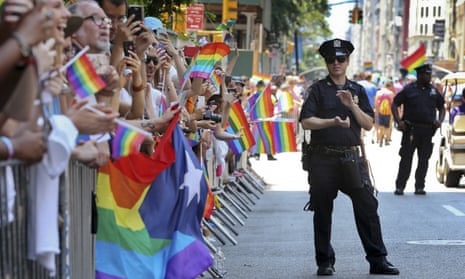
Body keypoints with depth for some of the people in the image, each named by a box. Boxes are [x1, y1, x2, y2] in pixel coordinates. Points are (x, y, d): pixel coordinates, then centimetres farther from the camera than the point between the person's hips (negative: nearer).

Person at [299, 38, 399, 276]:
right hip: (323, 158, -2)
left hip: (351, 158, 2)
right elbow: (306, 121, -5)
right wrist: (333, 122, -16)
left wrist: (352, 105, -8)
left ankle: (378, 260, 3)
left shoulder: (357, 91, 13)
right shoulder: (318, 89, 5)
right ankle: (325, 262, 14)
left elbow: (368, 124, 6)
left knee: (368, 208, -2)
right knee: (322, 212, 4)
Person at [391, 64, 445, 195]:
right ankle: (400, 186, 2)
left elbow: (441, 107, 20)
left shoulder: (433, 91, 11)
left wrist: (440, 120, 2)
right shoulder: (409, 89, 0)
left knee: (424, 160, 5)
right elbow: (394, 105, 3)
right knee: (406, 158, -3)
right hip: (411, 130, -4)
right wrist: (398, 121, -9)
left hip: (427, 130, 4)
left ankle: (419, 187, 12)